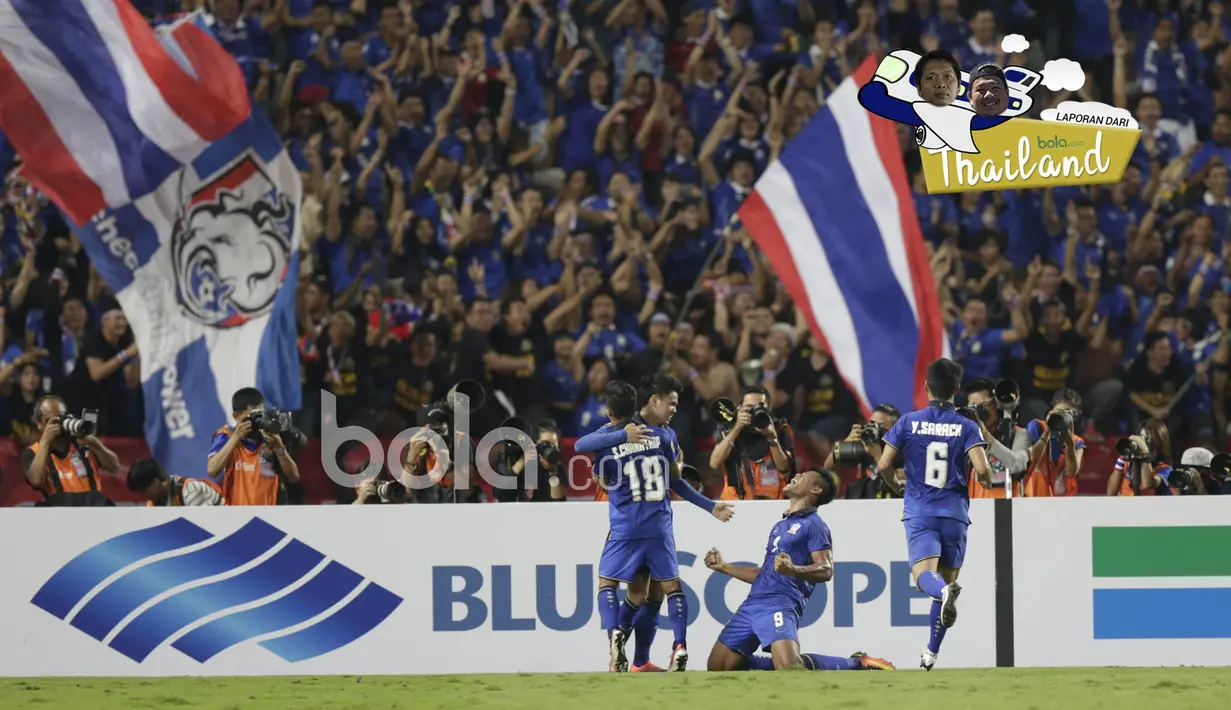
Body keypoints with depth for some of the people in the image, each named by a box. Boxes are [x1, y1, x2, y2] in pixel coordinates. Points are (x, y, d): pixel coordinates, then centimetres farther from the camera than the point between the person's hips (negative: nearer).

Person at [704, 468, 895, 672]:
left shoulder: (813, 524, -1)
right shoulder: (780, 526, 25)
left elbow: (826, 570, -13)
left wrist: (793, 570, -31)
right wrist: (724, 567, 31)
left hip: (780, 606, -9)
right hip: (752, 604, 9)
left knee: (790, 669, -29)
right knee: (717, 670, 4)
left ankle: (856, 665, -8)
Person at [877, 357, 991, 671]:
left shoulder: (908, 422, 2)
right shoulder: (967, 427, 0)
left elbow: (883, 465, 1)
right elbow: (982, 470, -12)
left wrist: (901, 482, 22)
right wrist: (987, 480, 12)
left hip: (919, 513, -1)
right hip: (954, 513, 1)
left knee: (925, 575, -16)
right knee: (946, 578, 15)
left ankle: (945, 591, -54)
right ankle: (931, 652, 20)